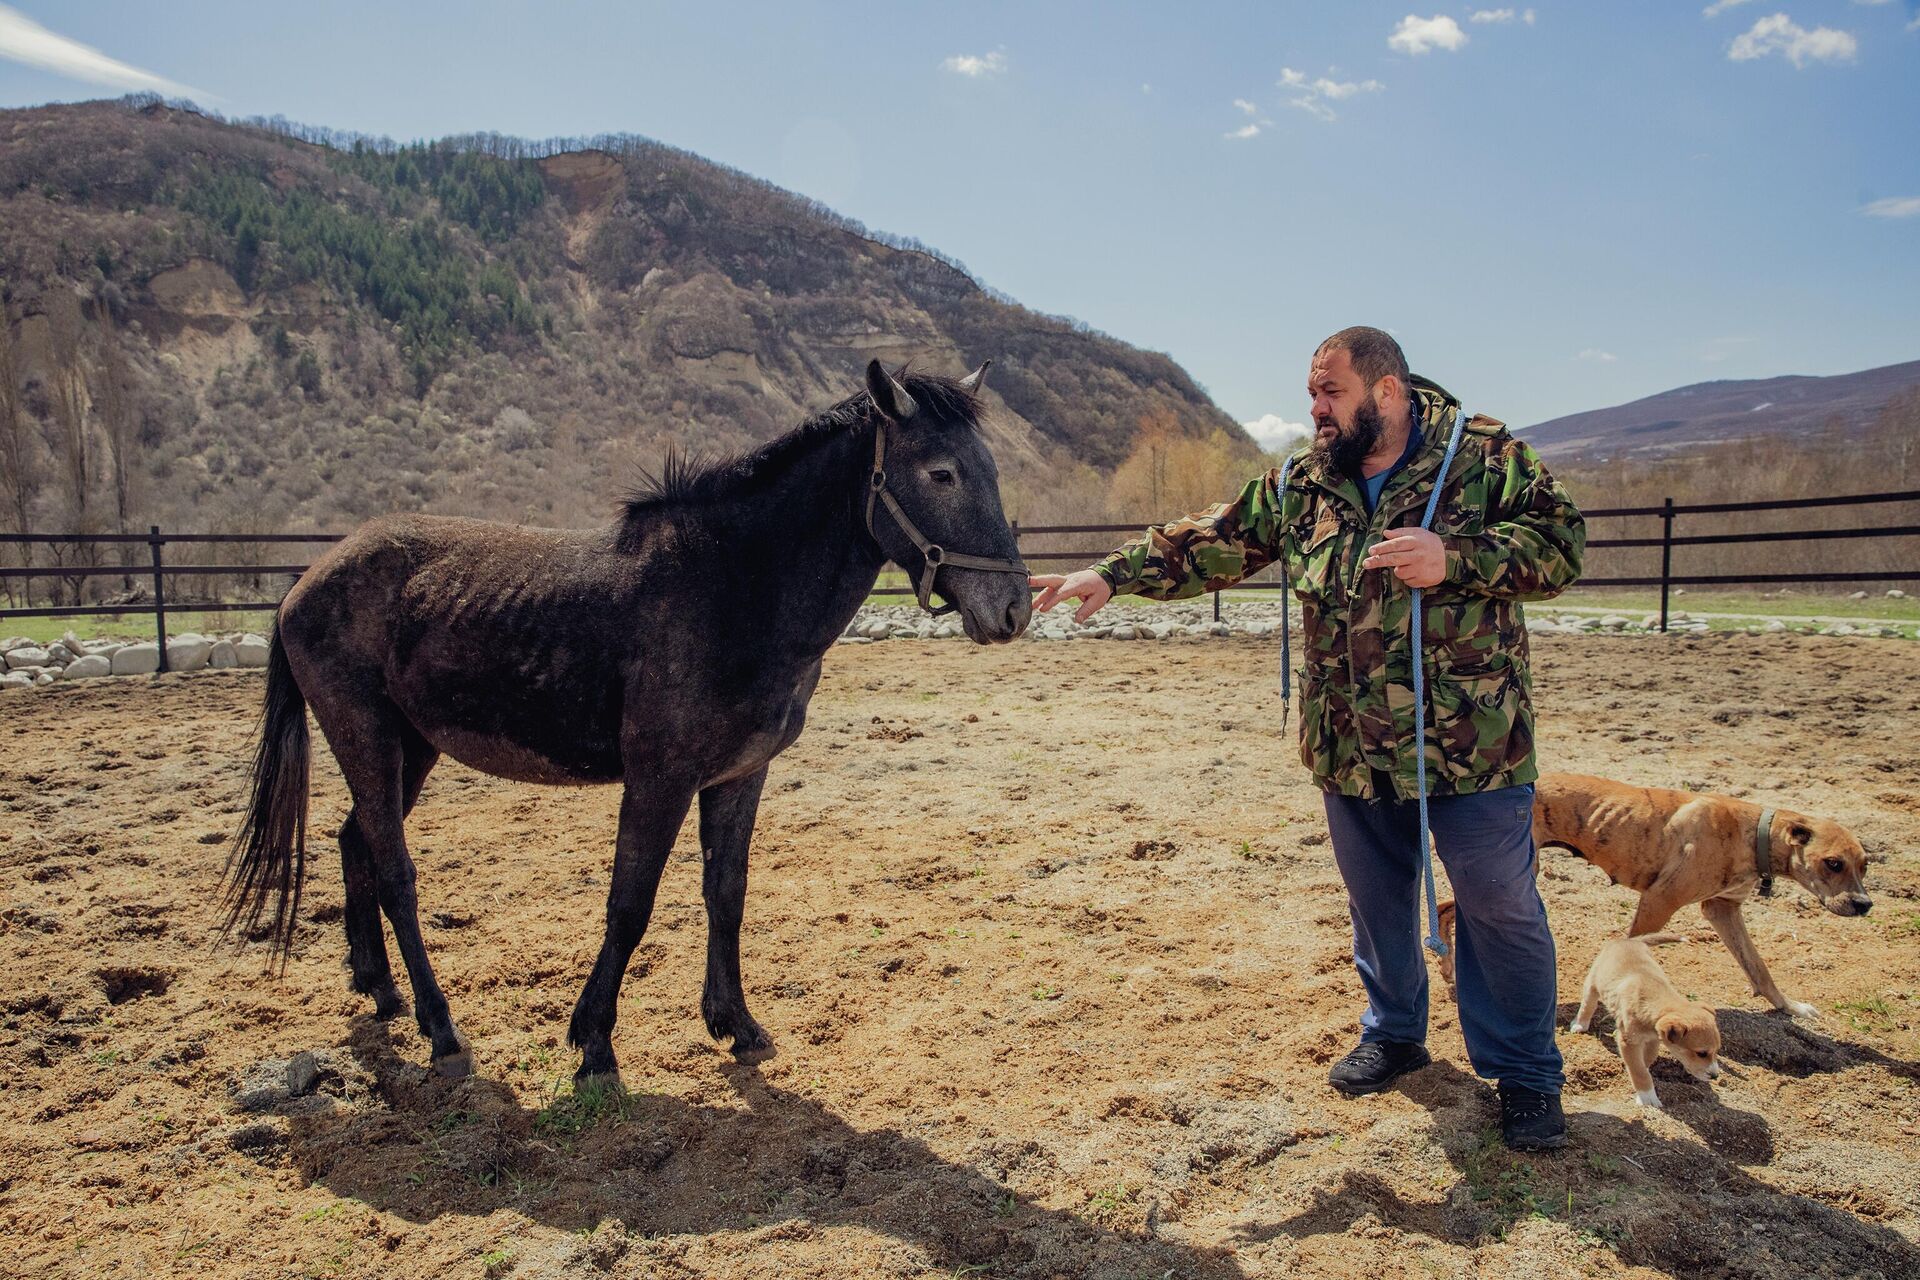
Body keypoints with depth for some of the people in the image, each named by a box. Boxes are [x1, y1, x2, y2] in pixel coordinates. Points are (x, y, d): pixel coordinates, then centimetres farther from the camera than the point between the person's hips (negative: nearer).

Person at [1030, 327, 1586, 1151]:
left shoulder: (1487, 457, -6)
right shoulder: (1297, 485, 5)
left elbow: (1561, 545, -11)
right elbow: (1208, 544, 6)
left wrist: (1453, 559, -25)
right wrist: (1113, 574, -3)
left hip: (1470, 745, -4)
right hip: (1350, 752, 4)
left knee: (1501, 910, 5)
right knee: (1375, 901, 19)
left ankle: (1525, 1075, 24)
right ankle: (1394, 1033, 41)